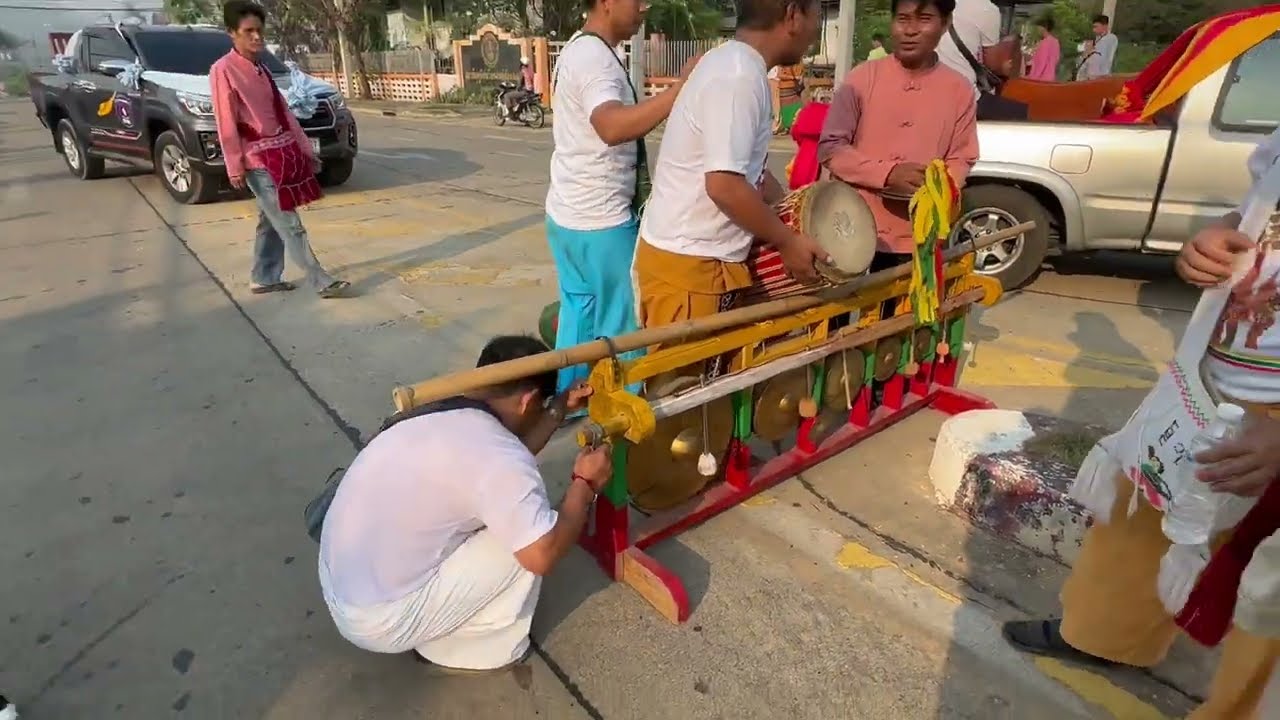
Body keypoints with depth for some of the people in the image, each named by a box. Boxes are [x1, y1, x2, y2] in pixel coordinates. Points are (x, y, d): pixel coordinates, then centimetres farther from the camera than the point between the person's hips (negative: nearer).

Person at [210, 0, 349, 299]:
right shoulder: (223, 70, -9)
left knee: (272, 221, 12)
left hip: (282, 152, 8)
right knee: (289, 224, -7)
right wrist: (235, 166, -14)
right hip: (258, 159, -8)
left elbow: (283, 112, 17)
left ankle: (264, 279, 23)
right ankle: (322, 282, -6)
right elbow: (226, 122, -11)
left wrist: (304, 147, 15)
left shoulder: (261, 69, 14)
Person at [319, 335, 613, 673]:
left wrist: (561, 407, 19)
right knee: (530, 542, -7)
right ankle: (479, 647, 12)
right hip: (382, 621, -8)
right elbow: (544, 554, -21)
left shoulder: (435, 414, 1)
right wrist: (584, 484, -6)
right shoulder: (497, 458, -25)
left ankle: (443, 632, 21)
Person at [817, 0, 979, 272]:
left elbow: (961, 160, 7)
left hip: (919, 241, 1)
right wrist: (888, 173, -18)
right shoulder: (862, 78, -2)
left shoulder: (959, 89, 3)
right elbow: (829, 147, -6)